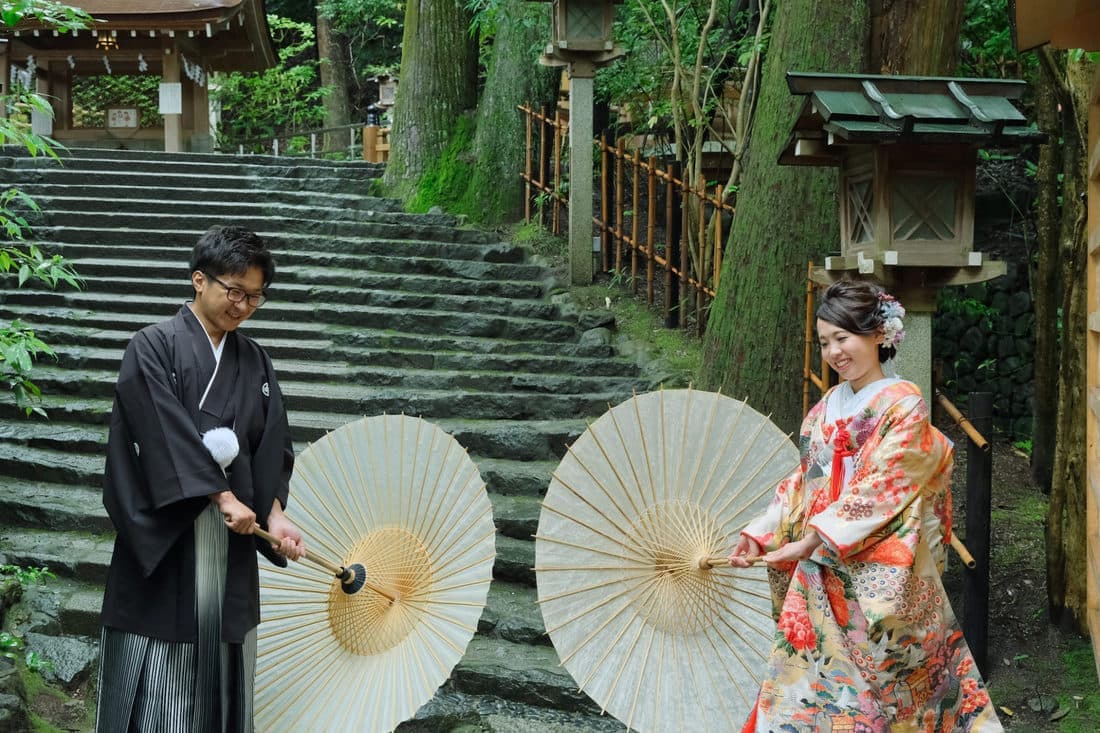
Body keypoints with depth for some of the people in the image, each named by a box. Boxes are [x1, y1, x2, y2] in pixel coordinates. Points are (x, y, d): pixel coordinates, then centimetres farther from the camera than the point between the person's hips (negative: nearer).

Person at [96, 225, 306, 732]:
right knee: (156, 673, -3)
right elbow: (167, 433, -14)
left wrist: (274, 514, -8)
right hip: (164, 535, -5)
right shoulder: (152, 348, -4)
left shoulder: (254, 362, 12)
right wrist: (224, 496, -17)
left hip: (232, 537, 5)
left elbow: (271, 447, 7)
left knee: (220, 670, 7)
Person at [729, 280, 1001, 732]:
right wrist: (760, 534, 2)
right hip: (820, 576, 6)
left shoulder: (903, 405, -8)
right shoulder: (826, 409, 12)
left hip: (877, 578, -6)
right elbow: (803, 483, 14)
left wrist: (814, 541, -20)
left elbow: (880, 490, -16)